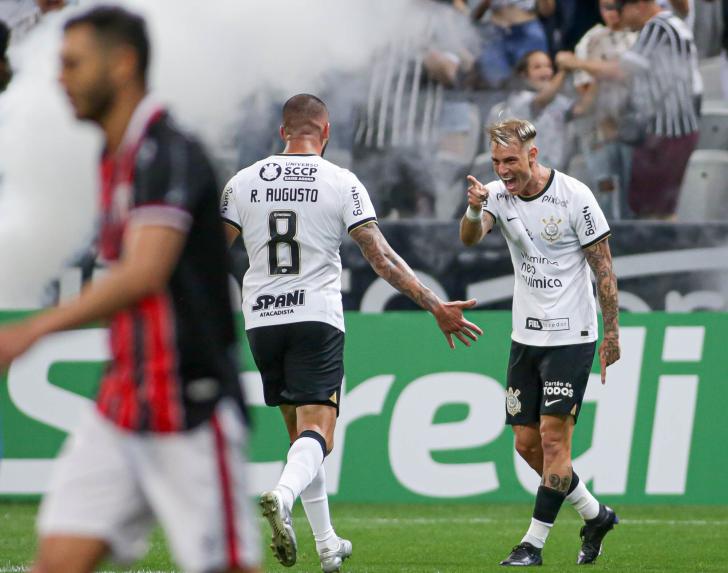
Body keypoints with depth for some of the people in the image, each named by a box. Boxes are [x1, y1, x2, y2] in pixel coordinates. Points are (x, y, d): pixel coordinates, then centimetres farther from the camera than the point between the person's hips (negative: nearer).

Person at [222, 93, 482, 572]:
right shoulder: (341, 183, -3)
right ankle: (283, 496, -40)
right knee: (317, 432, -9)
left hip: (261, 318, 4)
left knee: (299, 434, 16)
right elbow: (382, 258, -7)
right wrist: (435, 306, -2)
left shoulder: (245, 182, 5)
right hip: (317, 319, -4)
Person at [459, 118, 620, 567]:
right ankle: (595, 515, 25)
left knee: (553, 437, -11)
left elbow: (603, 266, -7)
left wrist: (612, 330, -9)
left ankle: (534, 544, -6)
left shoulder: (574, 195, -13)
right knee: (527, 444, 7)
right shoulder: (499, 195, -1)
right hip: (525, 337, 6)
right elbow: (470, 237, -20)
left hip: (571, 336, -6)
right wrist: (474, 211, -42)